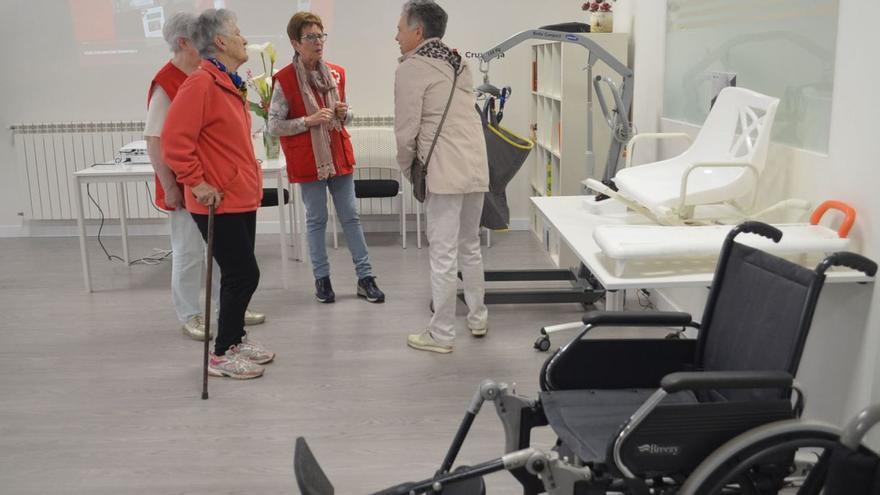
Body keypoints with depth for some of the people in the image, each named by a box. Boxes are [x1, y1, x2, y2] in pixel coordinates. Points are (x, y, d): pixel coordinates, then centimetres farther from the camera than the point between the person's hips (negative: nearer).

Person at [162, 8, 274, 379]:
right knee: (243, 275, -5)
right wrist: (196, 183, -21)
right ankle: (222, 355, 7)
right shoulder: (201, 84, -18)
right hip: (219, 202, -9)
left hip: (241, 197, 9)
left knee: (240, 275, 16)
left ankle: (236, 339, 29)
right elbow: (174, 140, -24)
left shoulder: (230, 84, 13)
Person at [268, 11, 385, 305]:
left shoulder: (337, 74, 7)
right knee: (316, 220, 5)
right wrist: (309, 120, -19)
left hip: (340, 156, 4)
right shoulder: (284, 80, -9)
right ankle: (322, 278, 18)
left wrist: (345, 113, -5)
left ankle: (365, 277, 13)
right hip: (308, 162, -4)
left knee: (351, 217, 7)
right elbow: (274, 127, -9)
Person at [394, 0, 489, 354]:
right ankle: (478, 318, 31)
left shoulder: (412, 66, -7)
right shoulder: (457, 62, 17)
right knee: (469, 247, 19)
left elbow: (406, 129, -9)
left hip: (445, 172, -8)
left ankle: (441, 334, 8)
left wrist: (406, 168, 8)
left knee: (443, 255, -1)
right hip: (476, 167, 8)